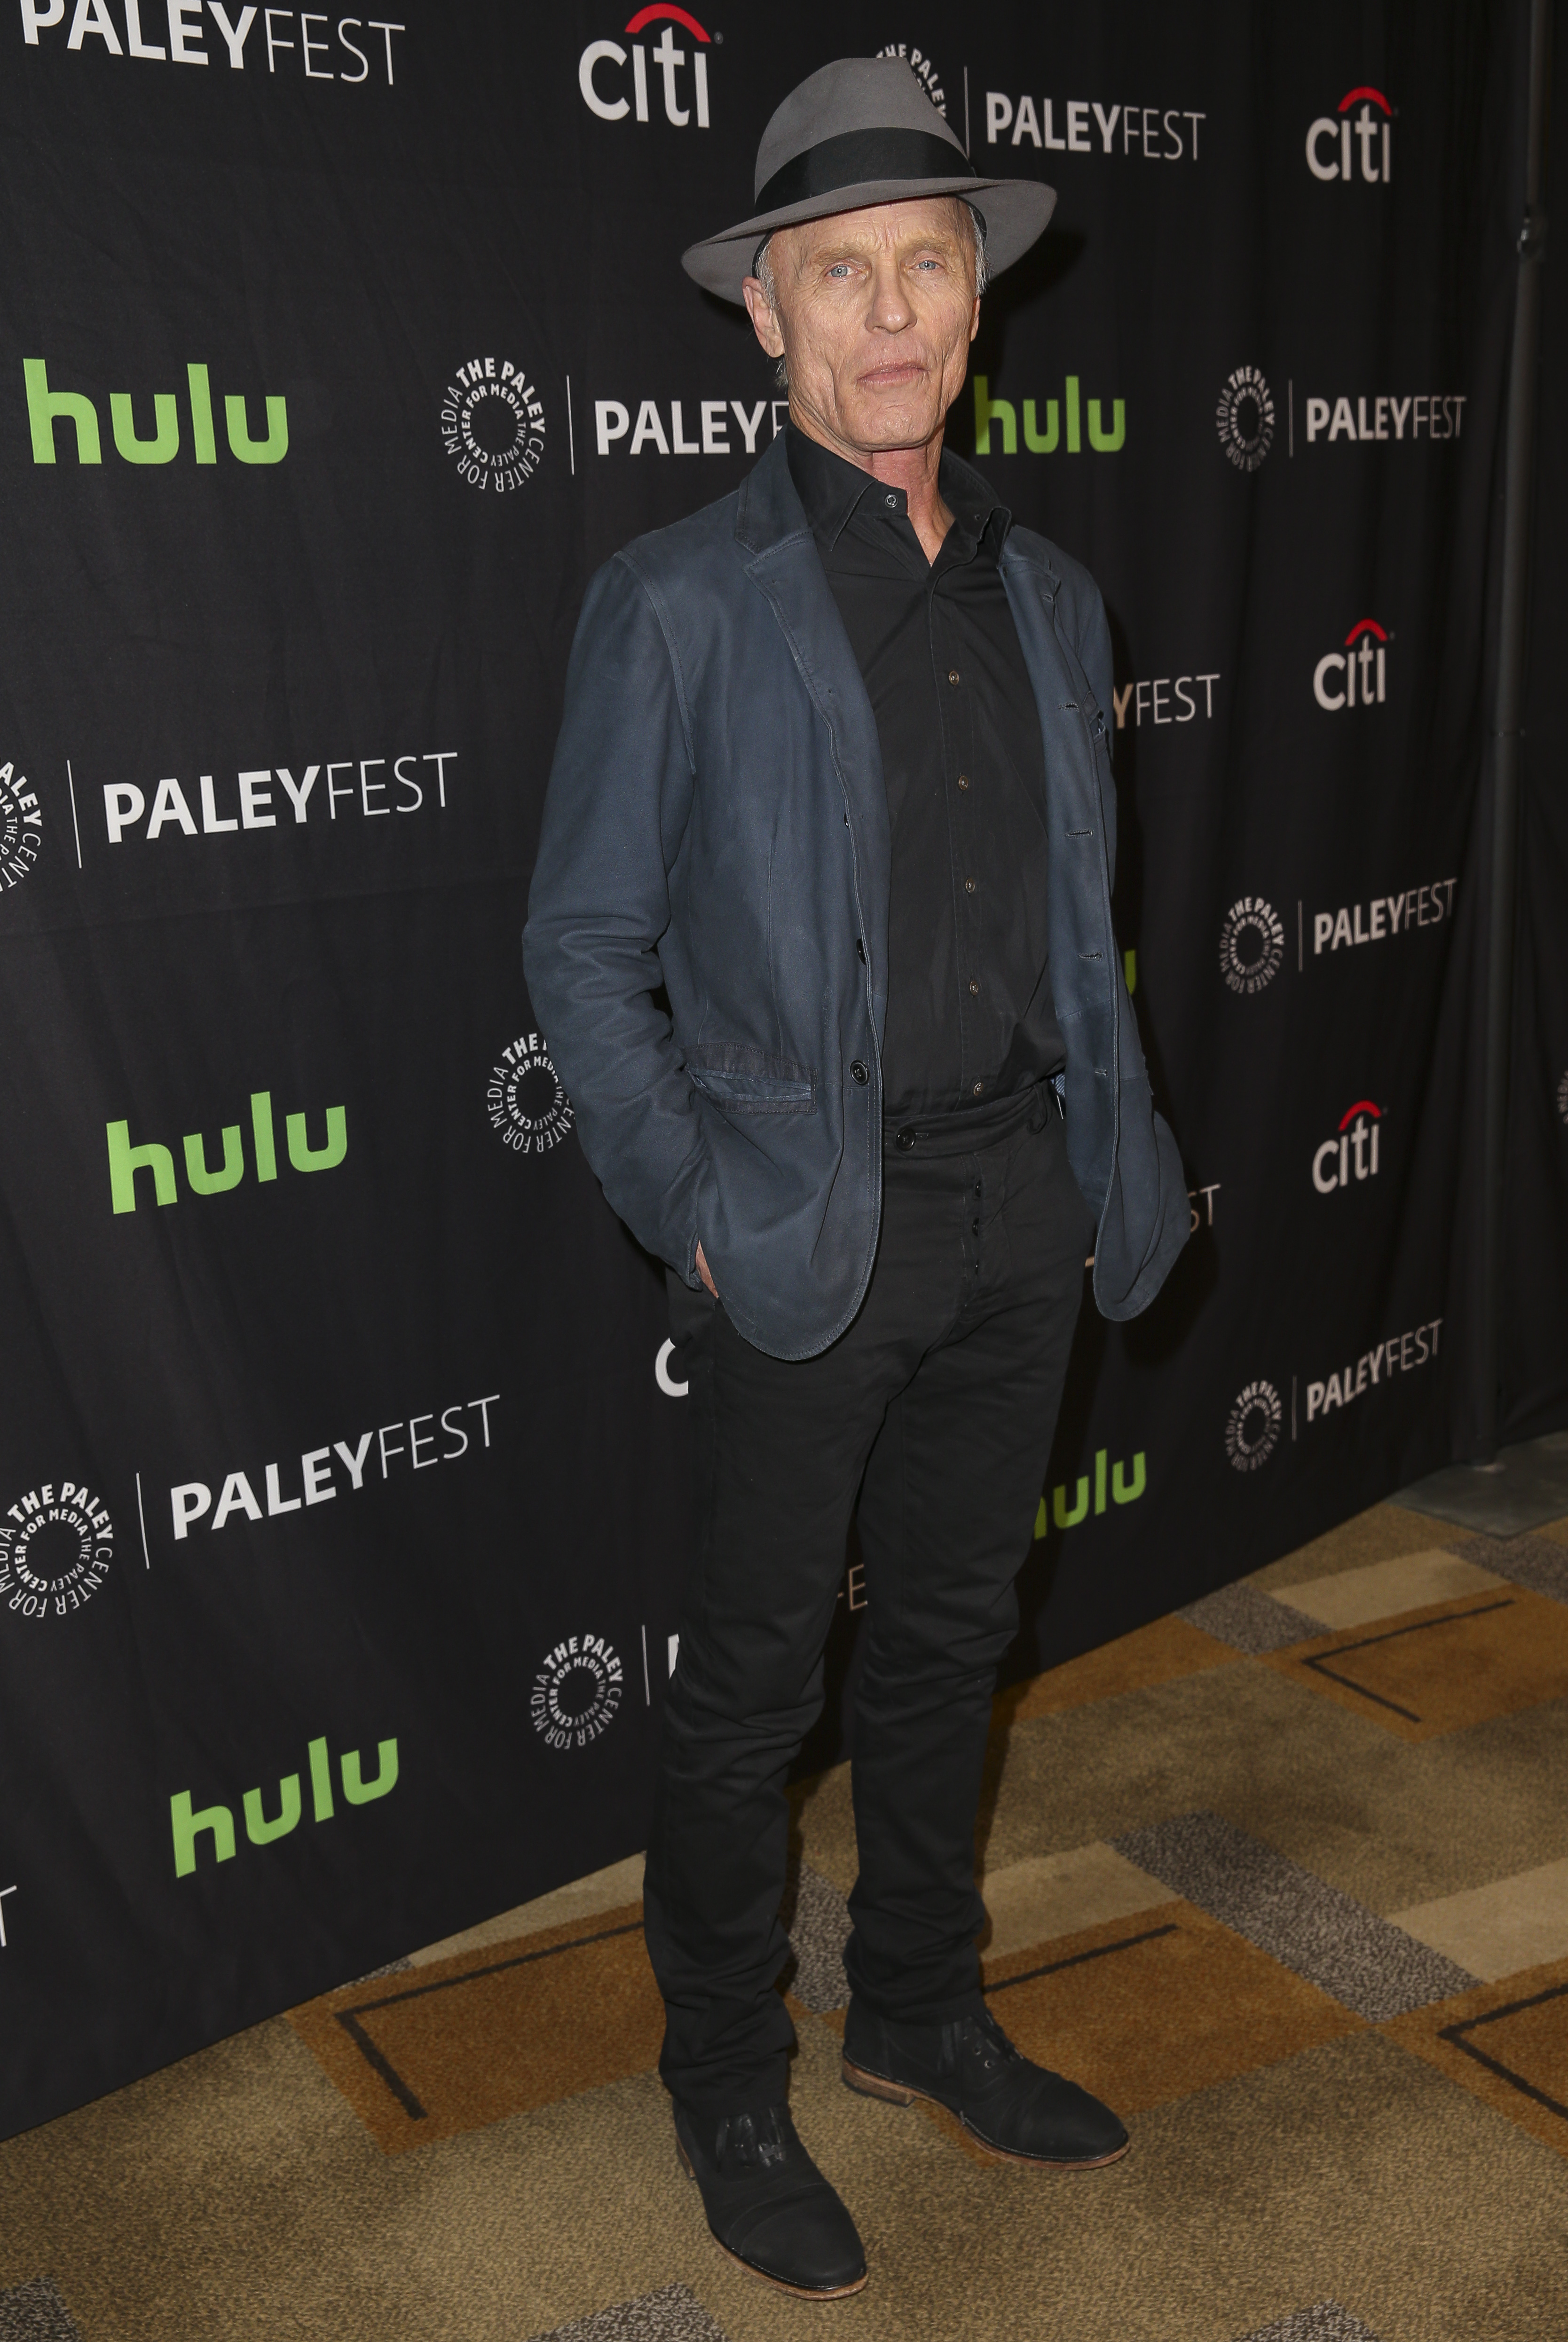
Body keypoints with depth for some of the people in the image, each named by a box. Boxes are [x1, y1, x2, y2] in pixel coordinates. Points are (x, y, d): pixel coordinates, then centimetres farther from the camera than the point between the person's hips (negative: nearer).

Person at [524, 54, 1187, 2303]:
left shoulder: (1048, 595, 8)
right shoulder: (678, 601, -9)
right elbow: (584, 949, -7)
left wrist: (1108, 1157, 8)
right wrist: (693, 1212, -12)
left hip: (1017, 1209, 6)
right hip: (809, 1232, -5)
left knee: (951, 1634, 19)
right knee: (754, 1682, 9)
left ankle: (922, 2010, 40)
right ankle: (729, 2087, 30)